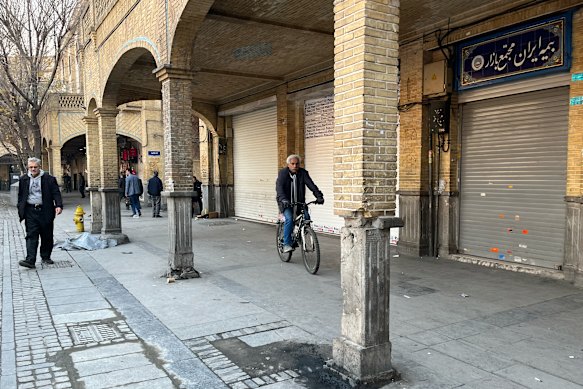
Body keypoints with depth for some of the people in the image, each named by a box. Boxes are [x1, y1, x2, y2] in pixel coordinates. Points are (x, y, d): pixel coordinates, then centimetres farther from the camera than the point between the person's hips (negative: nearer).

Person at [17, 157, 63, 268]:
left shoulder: (49, 179, 0)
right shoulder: (23, 179, 8)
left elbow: (56, 193, -4)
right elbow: (21, 195, 15)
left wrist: (58, 205, -18)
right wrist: (20, 209, 10)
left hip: (45, 211, -1)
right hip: (30, 211, 1)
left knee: (47, 236, 8)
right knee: (31, 235, -5)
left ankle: (46, 257, 23)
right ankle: (30, 260, -10)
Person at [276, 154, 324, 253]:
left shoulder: (303, 173, -2)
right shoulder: (283, 173, -9)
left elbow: (311, 185, -12)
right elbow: (279, 187, -22)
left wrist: (319, 196, -27)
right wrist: (283, 199, -40)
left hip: (299, 202, 3)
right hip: (286, 203, -3)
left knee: (306, 217, -18)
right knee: (289, 219, -26)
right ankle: (286, 244, -16)